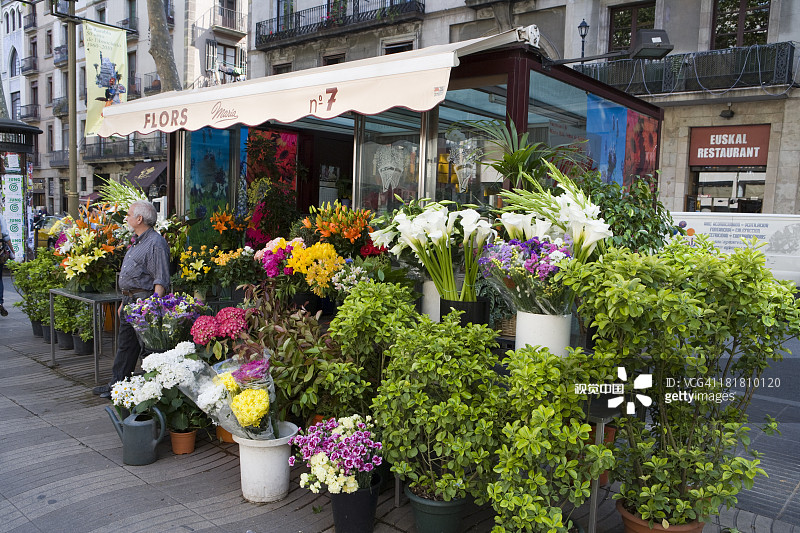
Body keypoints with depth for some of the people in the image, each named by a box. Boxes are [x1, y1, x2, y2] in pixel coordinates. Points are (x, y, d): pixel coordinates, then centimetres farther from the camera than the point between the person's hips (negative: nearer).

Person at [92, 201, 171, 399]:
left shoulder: (156, 243, -15)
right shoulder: (136, 242, 18)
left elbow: (161, 281, -20)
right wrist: (124, 302, 23)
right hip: (130, 300, 10)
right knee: (125, 344, 15)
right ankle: (116, 385, 24)